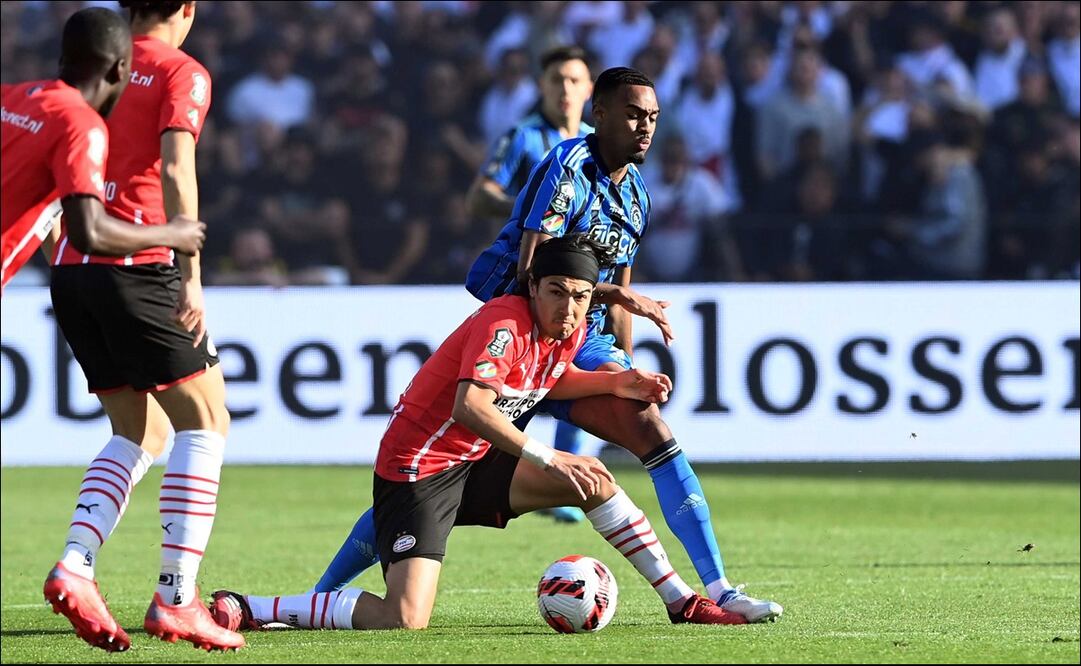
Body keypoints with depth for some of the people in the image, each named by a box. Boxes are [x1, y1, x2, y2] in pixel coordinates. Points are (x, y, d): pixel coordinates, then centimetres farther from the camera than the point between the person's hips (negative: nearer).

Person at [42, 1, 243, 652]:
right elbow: (175, 171, -16)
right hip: (138, 268, -7)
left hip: (72, 271, 7)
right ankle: (176, 599, -8)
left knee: (140, 433, 15)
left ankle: (74, 567, -4)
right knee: (205, 421, 1)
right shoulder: (183, 74, -2)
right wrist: (191, 276, -20)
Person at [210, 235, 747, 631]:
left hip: (475, 464, 9)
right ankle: (244, 610, -14)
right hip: (417, 470, -9)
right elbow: (471, 406, -39)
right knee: (406, 621, -23)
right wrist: (546, 458, -38)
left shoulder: (570, 331, 4)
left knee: (594, 479, 7)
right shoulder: (505, 324, -24)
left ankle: (681, 601, 20)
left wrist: (613, 383, 13)